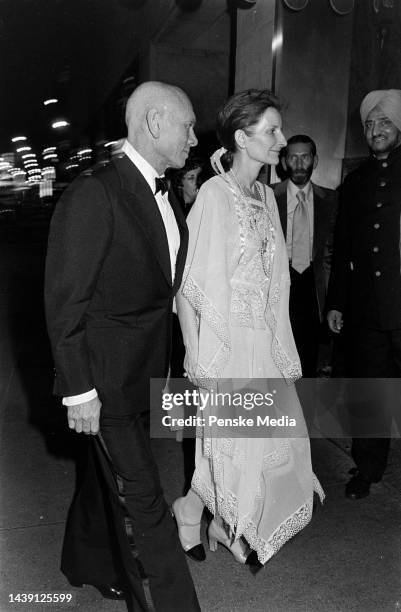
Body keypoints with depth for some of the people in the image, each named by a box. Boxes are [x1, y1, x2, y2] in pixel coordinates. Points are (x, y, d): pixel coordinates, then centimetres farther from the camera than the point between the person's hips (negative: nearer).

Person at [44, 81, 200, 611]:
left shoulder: (165, 198, 7)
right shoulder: (94, 194, -18)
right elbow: (64, 302, -18)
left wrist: (164, 365, 10)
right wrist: (79, 390, -17)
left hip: (145, 374, 8)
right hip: (107, 379, -8)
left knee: (109, 477, 24)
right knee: (142, 503, 0)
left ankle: (90, 564, 46)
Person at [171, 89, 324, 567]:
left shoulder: (266, 195, 8)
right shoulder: (214, 194, -14)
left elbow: (274, 277, 11)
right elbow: (187, 281, -15)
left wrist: (280, 343, 8)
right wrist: (195, 355, -16)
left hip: (264, 340, 7)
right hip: (225, 339, -7)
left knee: (270, 435, 12)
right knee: (225, 439, 4)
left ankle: (227, 525, 32)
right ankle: (189, 509, 32)